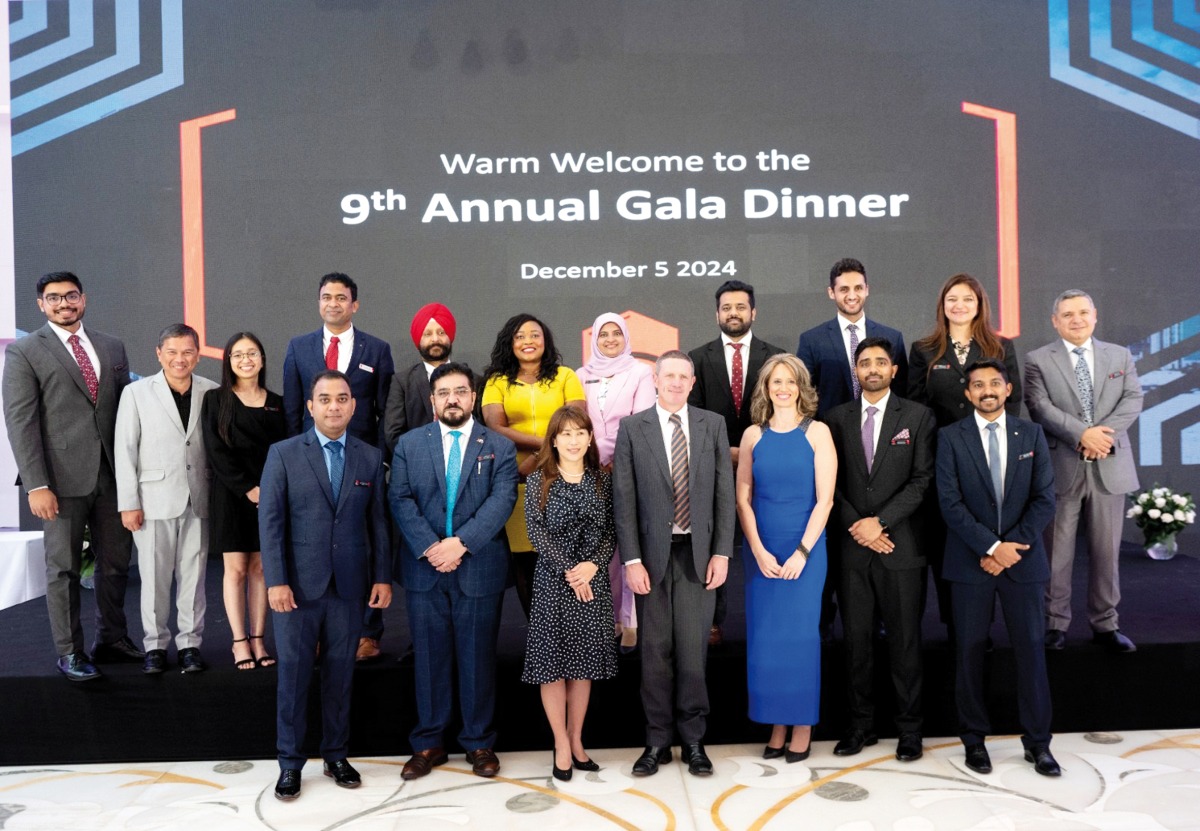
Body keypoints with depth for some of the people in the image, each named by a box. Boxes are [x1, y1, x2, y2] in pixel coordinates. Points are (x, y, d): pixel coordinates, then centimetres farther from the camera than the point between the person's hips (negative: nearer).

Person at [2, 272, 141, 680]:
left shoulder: (112, 347, 11)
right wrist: (36, 484, -13)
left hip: (113, 474, 4)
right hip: (63, 478, -4)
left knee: (116, 562, 12)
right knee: (63, 568, 6)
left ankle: (111, 639, 28)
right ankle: (69, 653, 19)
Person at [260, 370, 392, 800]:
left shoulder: (370, 457, 5)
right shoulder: (284, 454, -1)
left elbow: (378, 520, 5)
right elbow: (270, 521, -5)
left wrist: (382, 577, 1)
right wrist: (276, 581, -11)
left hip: (350, 586, 2)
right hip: (299, 584, -2)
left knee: (340, 672, 11)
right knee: (293, 673, 7)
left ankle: (336, 755, 26)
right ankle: (290, 762, 21)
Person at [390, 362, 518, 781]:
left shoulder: (499, 447, 4)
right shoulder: (409, 444, 7)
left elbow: (502, 500, -8)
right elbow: (400, 500, -2)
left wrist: (461, 542, -19)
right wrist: (429, 548, -15)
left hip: (479, 569, -1)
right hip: (424, 569, 1)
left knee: (478, 657, 8)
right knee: (429, 657, 10)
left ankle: (479, 742, 22)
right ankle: (428, 743, 23)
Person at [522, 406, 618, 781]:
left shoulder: (602, 479, 5)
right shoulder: (538, 480, -1)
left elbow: (610, 531, 3)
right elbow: (536, 532, -7)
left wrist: (592, 565, -13)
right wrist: (568, 571, -14)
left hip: (592, 580, 2)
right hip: (553, 580, -2)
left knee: (584, 663, 9)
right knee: (553, 662, 2)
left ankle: (576, 741, 23)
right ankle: (562, 746, 15)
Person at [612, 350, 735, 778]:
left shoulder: (713, 425, 6)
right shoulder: (632, 428, 2)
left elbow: (724, 492, 5)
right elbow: (624, 498, 0)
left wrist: (722, 552, -1)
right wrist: (631, 559, -5)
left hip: (699, 553, 0)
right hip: (653, 553, 0)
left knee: (693, 649, 2)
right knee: (656, 650, 7)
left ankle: (693, 740, 20)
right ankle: (658, 741, 20)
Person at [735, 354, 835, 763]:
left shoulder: (817, 432, -1)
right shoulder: (753, 435, 5)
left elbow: (824, 499, -6)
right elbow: (743, 499, 3)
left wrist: (802, 552, -12)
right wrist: (759, 551, -7)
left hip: (805, 550, -2)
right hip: (761, 551, 2)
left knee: (801, 634, 2)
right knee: (764, 635, 5)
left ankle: (802, 727, 17)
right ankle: (776, 725, 19)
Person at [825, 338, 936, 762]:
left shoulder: (918, 416, 2)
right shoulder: (837, 418, 8)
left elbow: (922, 480, -4)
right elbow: (830, 483, 5)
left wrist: (880, 521, -12)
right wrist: (855, 526, -7)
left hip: (900, 545, -2)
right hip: (851, 547, 2)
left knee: (904, 640, 6)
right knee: (856, 638, 8)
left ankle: (909, 728, 19)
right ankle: (860, 724, 20)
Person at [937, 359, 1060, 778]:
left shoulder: (1031, 434, 6)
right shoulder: (951, 437, 0)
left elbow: (1044, 499, 0)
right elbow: (950, 503, -8)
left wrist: (1012, 546, -10)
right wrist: (992, 547, -14)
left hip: (1024, 557, 2)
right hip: (970, 562, -1)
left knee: (1031, 649, 6)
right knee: (970, 652, 6)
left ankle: (1037, 742, 21)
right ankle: (974, 740, 19)